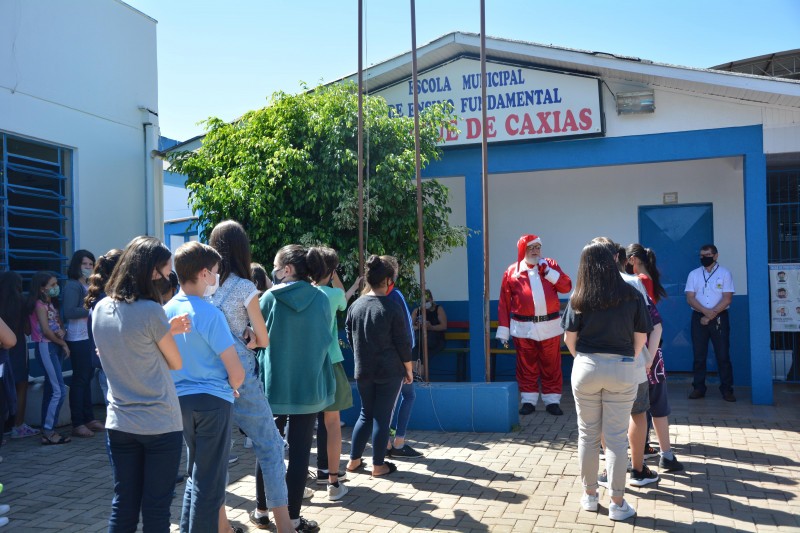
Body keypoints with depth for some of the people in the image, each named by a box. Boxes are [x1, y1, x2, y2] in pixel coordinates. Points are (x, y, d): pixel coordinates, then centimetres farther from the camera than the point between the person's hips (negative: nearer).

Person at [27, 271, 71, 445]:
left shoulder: (51, 304, 15)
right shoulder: (40, 305, -10)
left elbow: (59, 324, 14)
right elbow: (46, 331, -17)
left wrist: (62, 331, -9)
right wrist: (63, 344, -6)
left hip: (55, 347, 9)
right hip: (46, 347, -9)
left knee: (51, 390, 10)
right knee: (59, 391, -11)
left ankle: (46, 430, 15)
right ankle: (48, 431, -5)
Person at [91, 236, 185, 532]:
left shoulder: (100, 309, 3)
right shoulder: (151, 310, -18)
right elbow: (176, 363, -6)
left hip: (119, 423, 6)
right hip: (160, 424, -6)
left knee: (123, 505, 14)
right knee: (156, 507, 5)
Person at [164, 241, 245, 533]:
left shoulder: (167, 310, 4)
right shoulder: (209, 313, -17)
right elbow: (237, 372, -18)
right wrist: (231, 387, 2)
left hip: (180, 399, 7)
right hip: (212, 401, -7)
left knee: (194, 475, 22)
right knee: (209, 482, 3)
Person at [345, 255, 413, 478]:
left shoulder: (355, 306, 1)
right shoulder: (392, 307, -13)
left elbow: (350, 338, 11)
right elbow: (403, 342, -10)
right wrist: (409, 370, 1)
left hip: (363, 371, 5)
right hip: (389, 371, -5)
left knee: (366, 414, 17)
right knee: (382, 417, 3)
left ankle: (354, 460, 21)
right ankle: (378, 465, 10)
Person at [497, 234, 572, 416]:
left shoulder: (550, 265, 9)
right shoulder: (512, 271, 4)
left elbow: (566, 286, 0)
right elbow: (504, 303, 3)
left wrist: (548, 271, -8)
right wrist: (503, 330, 0)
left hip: (550, 326, 1)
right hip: (523, 328, -1)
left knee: (551, 367, 6)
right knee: (526, 367, 6)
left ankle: (552, 401, 15)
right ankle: (528, 401, 15)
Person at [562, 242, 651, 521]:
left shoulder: (578, 299, -2)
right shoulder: (632, 296, -2)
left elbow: (569, 338, 0)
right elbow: (641, 337, 0)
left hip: (586, 368, 1)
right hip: (622, 370, -1)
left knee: (587, 434, 13)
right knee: (616, 437, 4)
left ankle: (589, 494, 24)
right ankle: (617, 503, 9)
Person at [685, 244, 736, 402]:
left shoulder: (725, 273, 0)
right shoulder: (693, 274, 7)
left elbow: (727, 299, -7)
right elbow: (690, 299, -1)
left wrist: (711, 316, -12)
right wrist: (706, 311, -16)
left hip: (719, 318, -2)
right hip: (698, 318, 2)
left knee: (723, 355, -1)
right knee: (699, 355, 5)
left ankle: (726, 389, 5)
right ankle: (698, 388, 12)